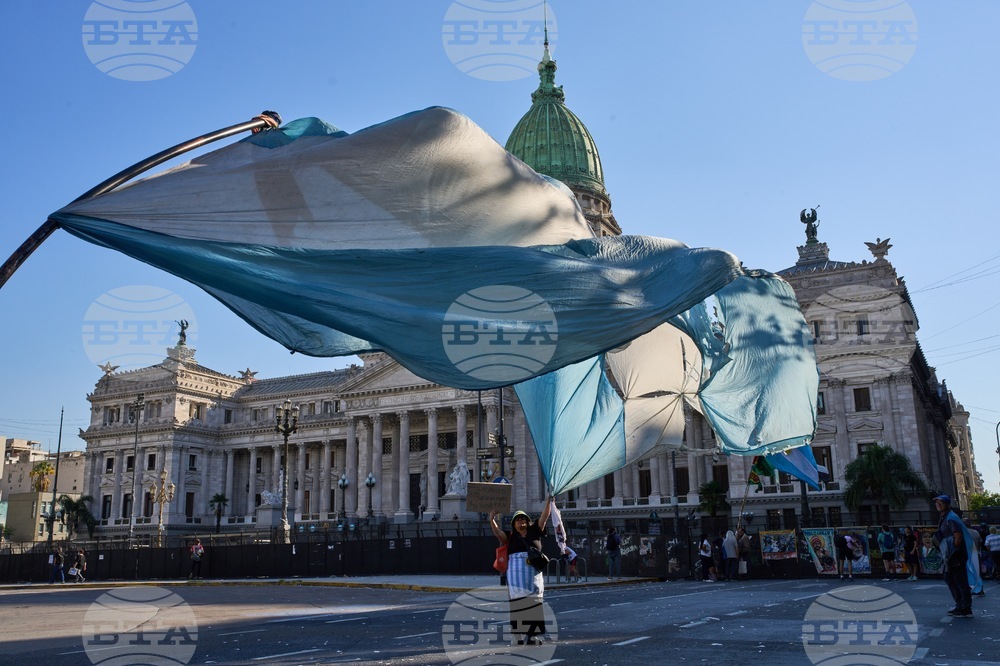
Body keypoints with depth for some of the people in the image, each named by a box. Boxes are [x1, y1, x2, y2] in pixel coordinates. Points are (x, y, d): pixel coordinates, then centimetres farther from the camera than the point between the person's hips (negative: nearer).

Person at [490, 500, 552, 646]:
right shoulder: (510, 536, 11)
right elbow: (497, 532, -4)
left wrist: (549, 500, 1)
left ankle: (534, 636, 3)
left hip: (533, 574, 1)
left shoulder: (534, 532, 13)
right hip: (516, 574, -1)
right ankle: (521, 636, -4)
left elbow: (544, 516, 7)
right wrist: (492, 520, -18)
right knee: (519, 605, -3)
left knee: (534, 603, 1)